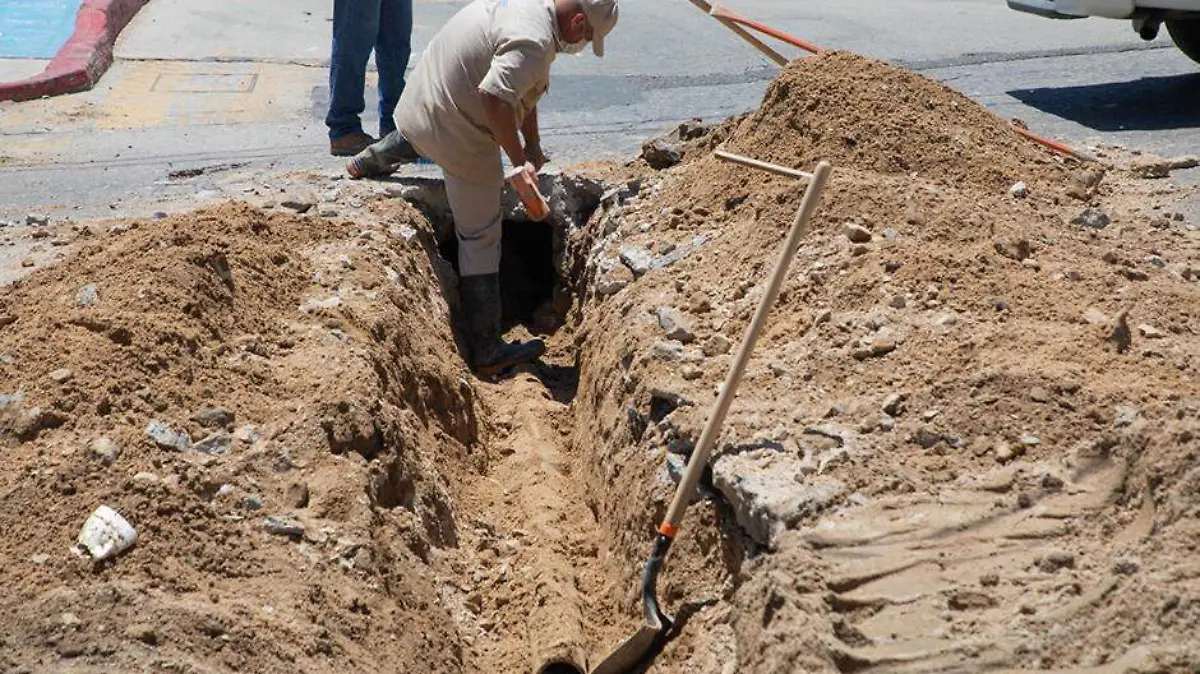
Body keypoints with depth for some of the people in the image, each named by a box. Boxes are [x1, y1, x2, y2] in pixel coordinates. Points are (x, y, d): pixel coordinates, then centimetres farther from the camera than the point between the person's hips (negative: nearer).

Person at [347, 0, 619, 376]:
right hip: (461, 138, -8)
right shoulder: (535, 41, -24)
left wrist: (533, 145, 20)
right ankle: (488, 353, 6)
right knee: (481, 242, 0)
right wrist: (520, 160, -29)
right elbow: (494, 96, -37)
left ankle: (369, 162, 69)